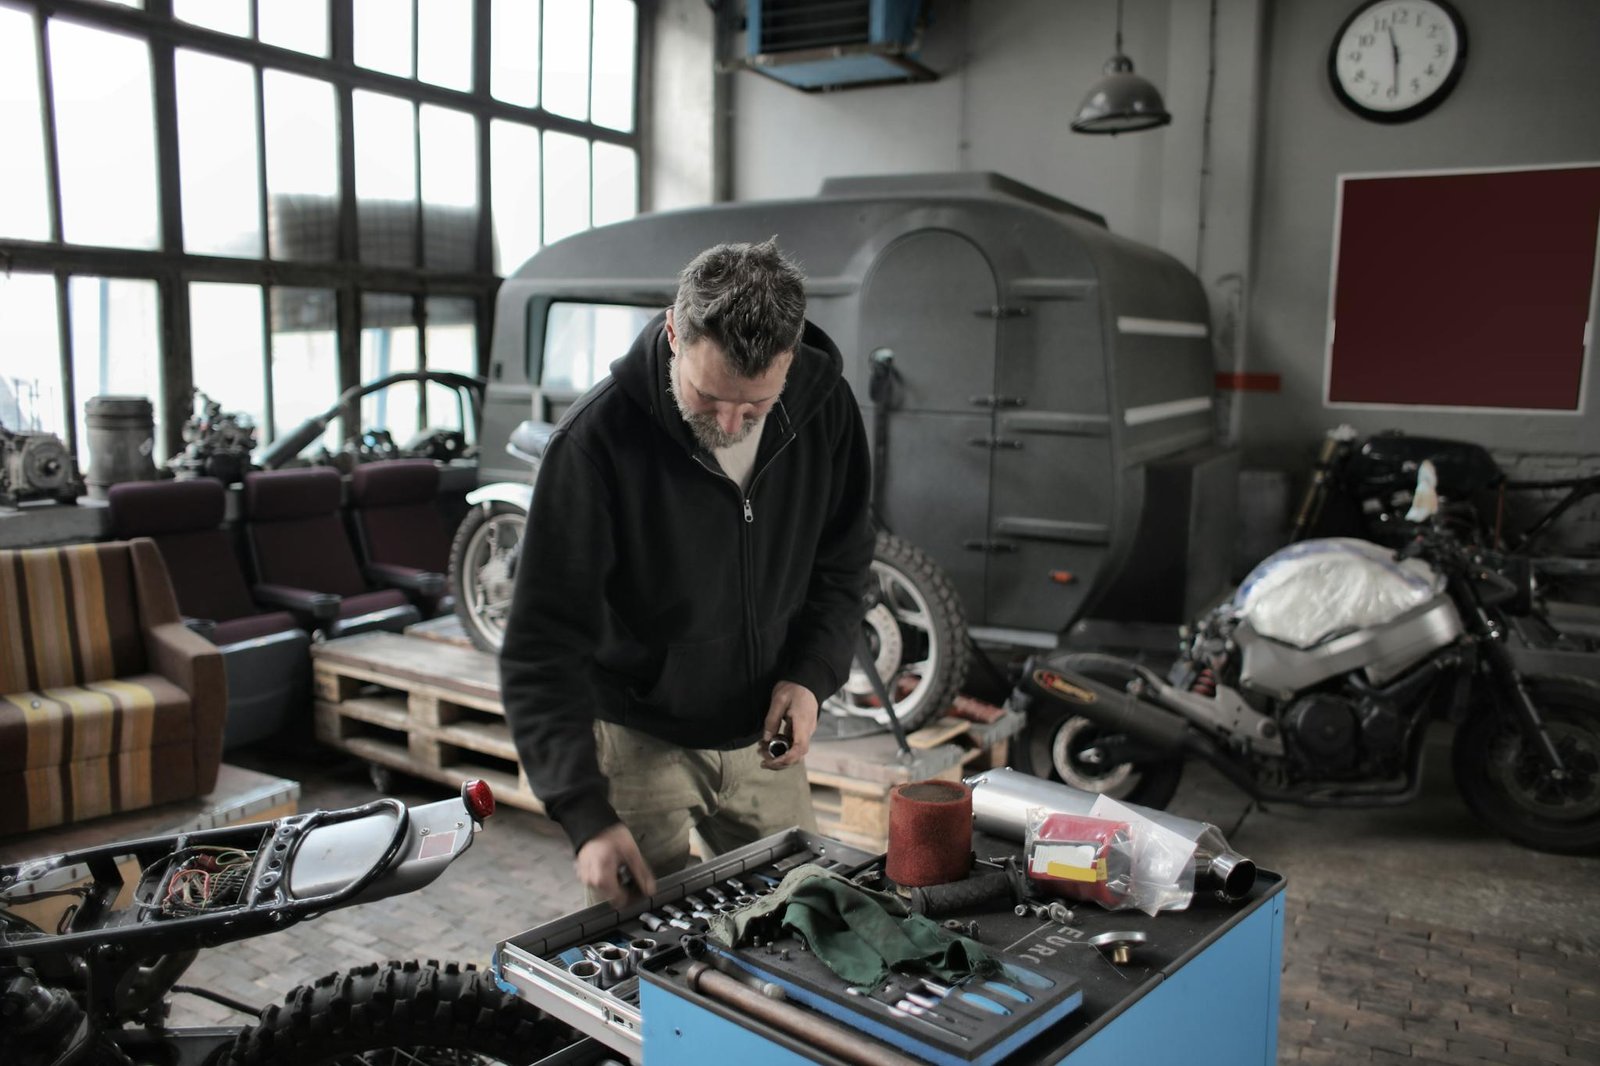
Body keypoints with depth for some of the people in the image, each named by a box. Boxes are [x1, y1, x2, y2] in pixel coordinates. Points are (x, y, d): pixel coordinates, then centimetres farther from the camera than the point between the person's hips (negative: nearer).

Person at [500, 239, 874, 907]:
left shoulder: (824, 406, -12)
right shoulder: (596, 440, -26)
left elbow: (842, 563, 4)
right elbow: (541, 648, -23)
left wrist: (811, 675, -12)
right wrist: (587, 815, -29)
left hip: (762, 737, 4)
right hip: (637, 740, -4)